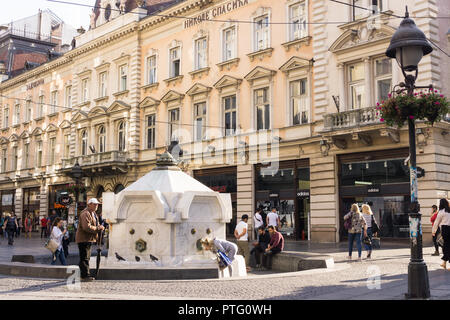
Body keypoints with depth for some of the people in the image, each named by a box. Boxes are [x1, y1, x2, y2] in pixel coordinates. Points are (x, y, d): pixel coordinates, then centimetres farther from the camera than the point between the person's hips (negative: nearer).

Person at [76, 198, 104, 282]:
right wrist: (98, 228, -21)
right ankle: (85, 276, -6)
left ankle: (85, 275, 23)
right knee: (84, 258, -8)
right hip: (84, 239, -11)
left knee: (87, 257, 16)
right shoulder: (85, 213, -18)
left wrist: (100, 227, 2)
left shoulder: (93, 213, 18)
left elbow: (94, 225, 25)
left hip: (89, 239, 11)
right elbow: (87, 227, -28)